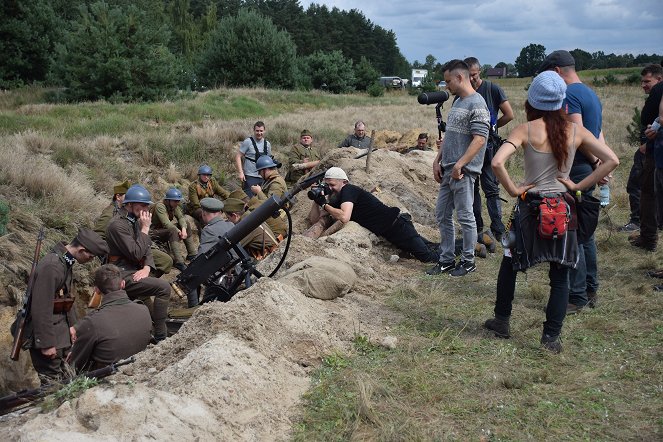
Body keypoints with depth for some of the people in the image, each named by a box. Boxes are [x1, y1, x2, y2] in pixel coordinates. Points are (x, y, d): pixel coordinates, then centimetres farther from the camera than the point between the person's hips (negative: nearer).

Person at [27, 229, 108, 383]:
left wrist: (71, 324, 14)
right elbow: (41, 309, -27)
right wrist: (46, 344, -23)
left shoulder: (66, 261, 4)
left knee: (65, 374, 17)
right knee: (52, 381, -3)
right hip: (45, 329, -10)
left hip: (60, 327, 10)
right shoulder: (51, 267, -27)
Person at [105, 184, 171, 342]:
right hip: (123, 276, -10)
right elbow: (136, 254, -22)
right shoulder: (118, 225, -15)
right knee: (163, 287, -21)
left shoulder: (137, 223, 14)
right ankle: (160, 338, -18)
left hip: (134, 273, 10)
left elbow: (147, 251, 9)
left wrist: (146, 268, -11)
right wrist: (145, 229, -16)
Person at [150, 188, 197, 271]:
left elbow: (181, 217, -11)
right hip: (153, 232, -9)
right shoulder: (160, 206, -23)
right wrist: (180, 232, -32)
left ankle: (192, 254, -2)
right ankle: (179, 262, -39)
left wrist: (184, 229, -29)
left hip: (164, 230, 9)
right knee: (173, 231, -34)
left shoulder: (174, 207, 2)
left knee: (186, 224, -2)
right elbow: (166, 224, -32)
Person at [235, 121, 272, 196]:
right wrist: (240, 172, -17)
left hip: (263, 177, 6)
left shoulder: (267, 144, 11)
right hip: (250, 177, -6)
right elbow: (238, 156, -8)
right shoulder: (248, 142, -7)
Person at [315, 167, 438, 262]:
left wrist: (324, 205, -22)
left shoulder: (348, 190, -17)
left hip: (396, 224, -9)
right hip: (387, 232, 9)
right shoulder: (339, 198, 10)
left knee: (428, 256, -7)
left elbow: (344, 218, -33)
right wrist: (318, 197, -4)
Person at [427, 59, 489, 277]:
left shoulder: (476, 104, -13)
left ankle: (468, 261, 14)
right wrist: (437, 160, 13)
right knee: (442, 214, 12)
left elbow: (479, 139, -20)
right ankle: (447, 259, 22)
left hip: (463, 171, -9)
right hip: (448, 169, 9)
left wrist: (459, 165, -21)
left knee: (465, 217, 1)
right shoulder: (457, 102, 16)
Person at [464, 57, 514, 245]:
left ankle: (497, 230, -5)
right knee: (471, 189, 8)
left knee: (491, 189, -6)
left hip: (488, 146, -5)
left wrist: (491, 127, 4)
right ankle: (478, 229, 16)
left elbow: (509, 115, -3)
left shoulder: (492, 88, -3)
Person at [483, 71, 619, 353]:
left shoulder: (526, 130, -10)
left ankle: (502, 321, 30)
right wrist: (579, 186, -2)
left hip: (530, 208, -2)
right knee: (560, 276, 10)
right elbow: (612, 160, -3)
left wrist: (513, 190, -11)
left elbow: (497, 163, -24)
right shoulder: (575, 131, -1)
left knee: (509, 264, 19)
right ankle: (551, 336, 9)